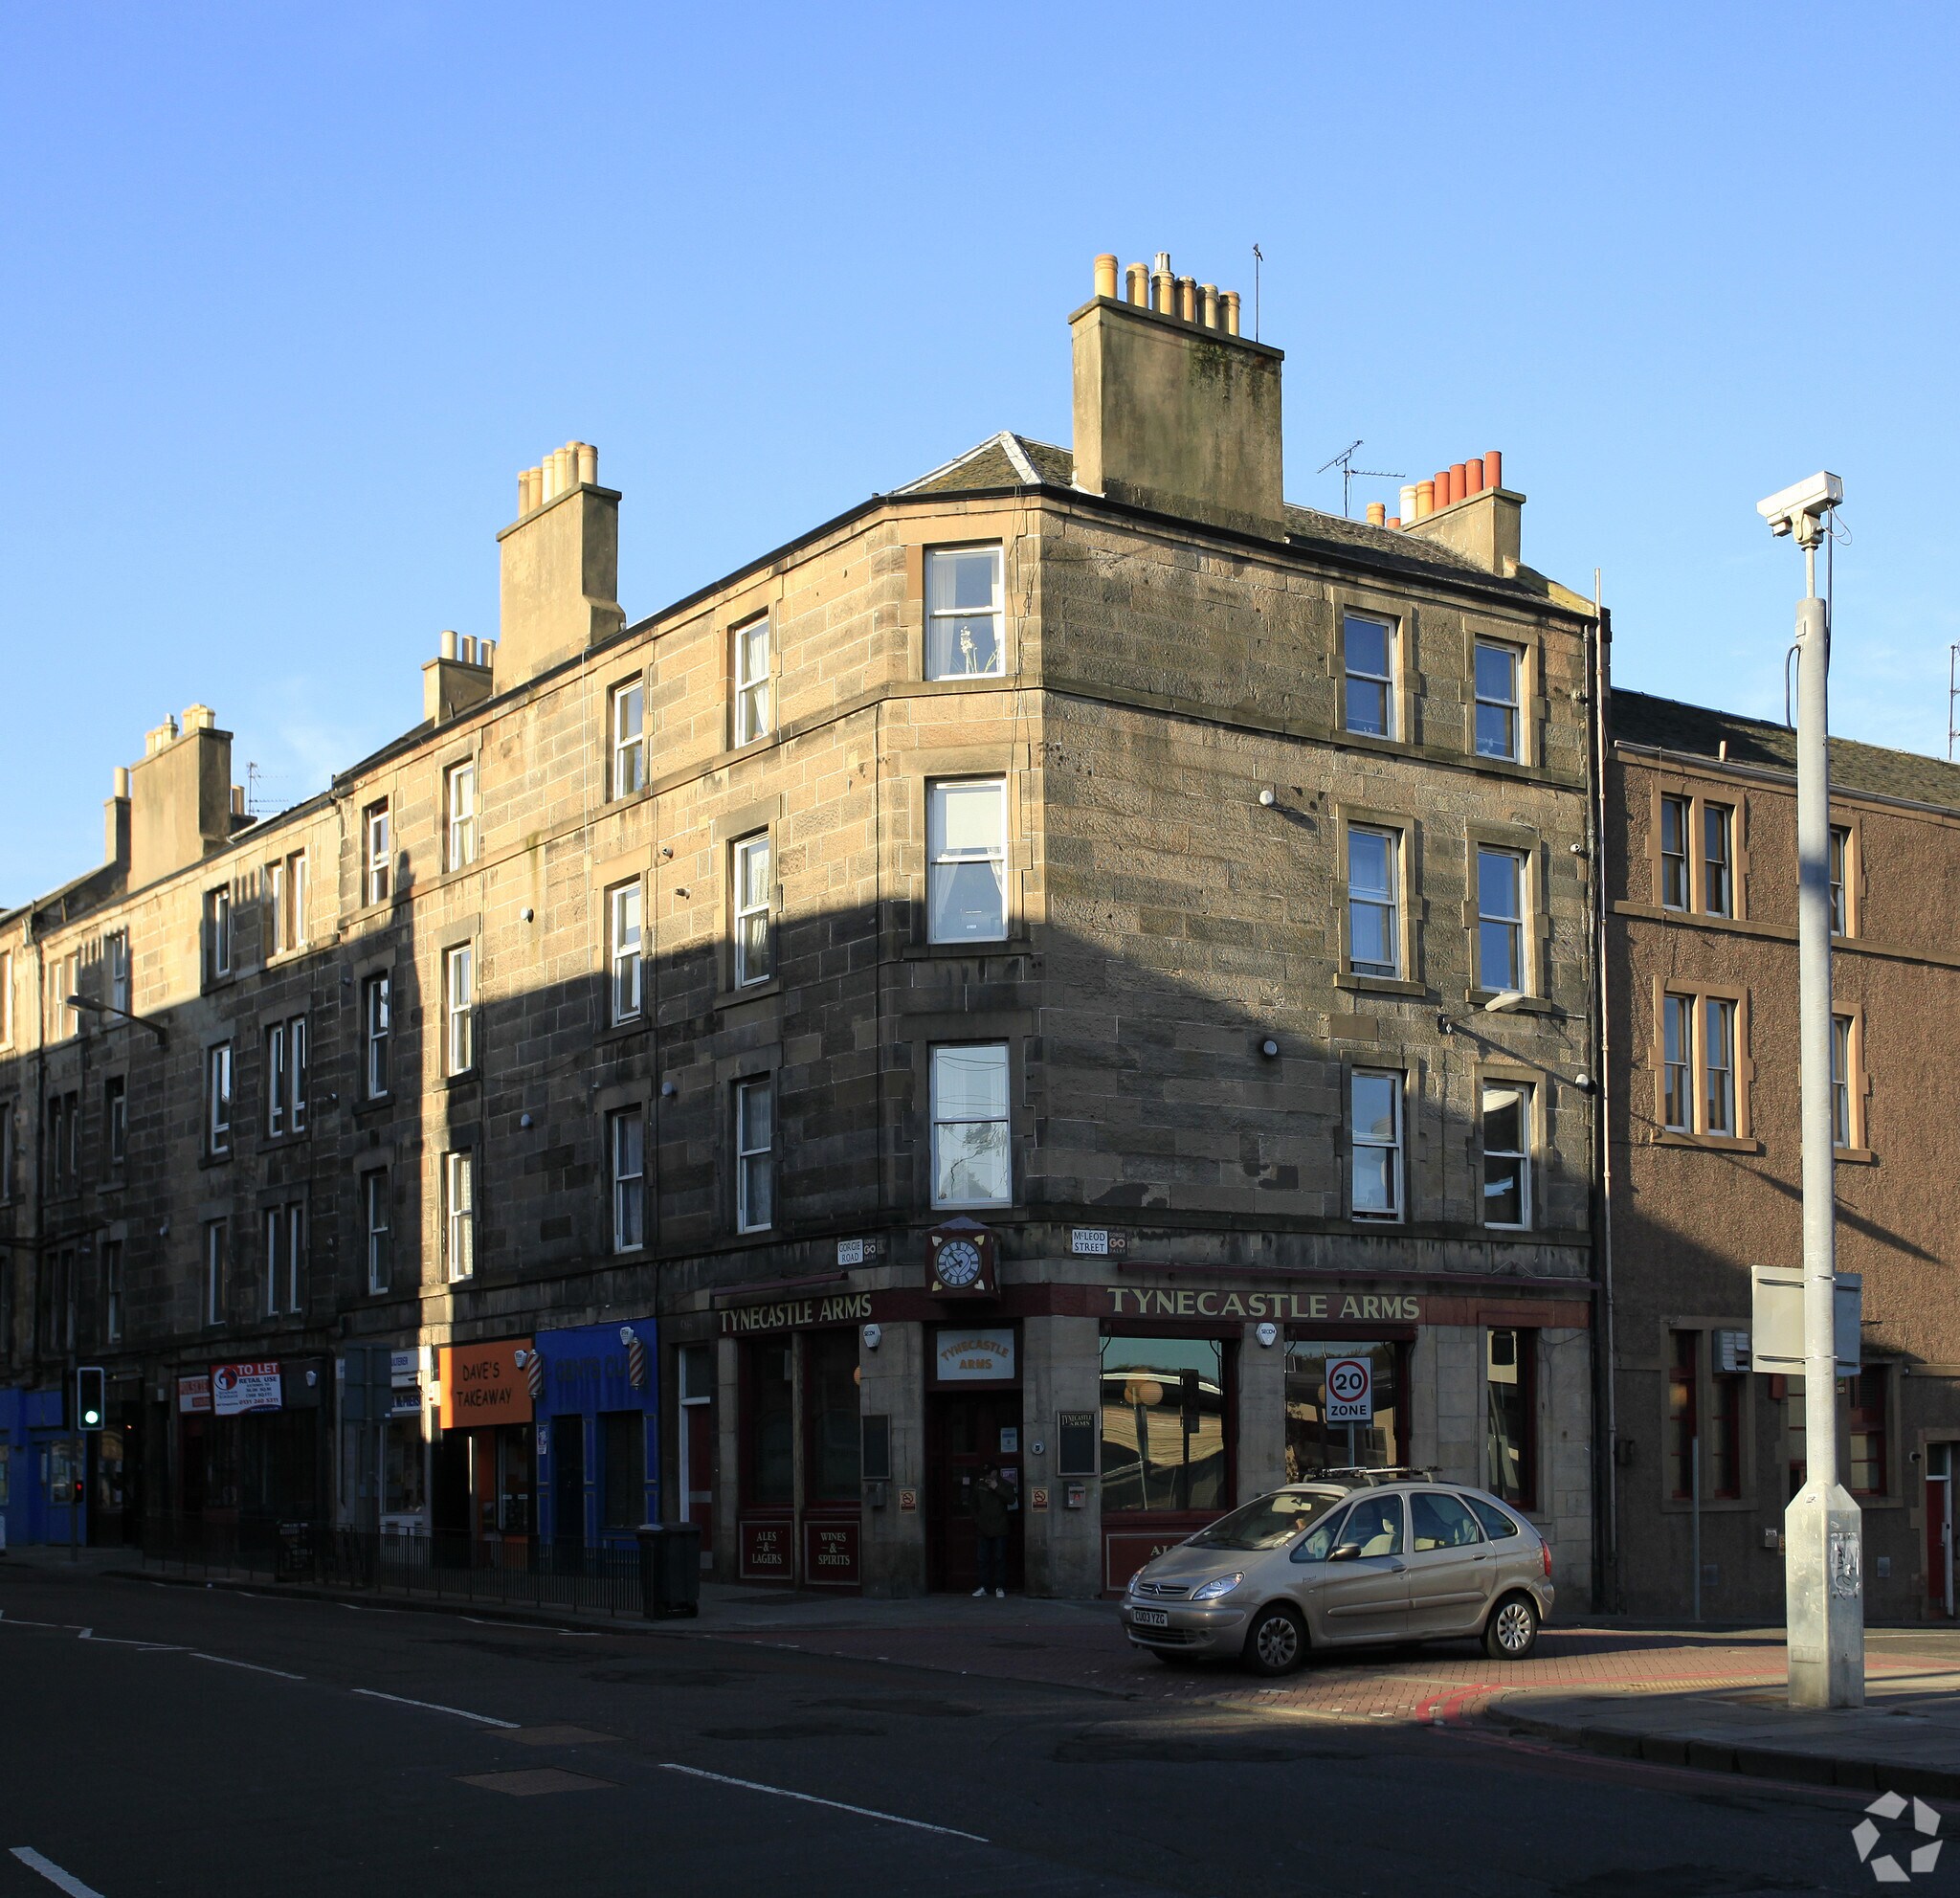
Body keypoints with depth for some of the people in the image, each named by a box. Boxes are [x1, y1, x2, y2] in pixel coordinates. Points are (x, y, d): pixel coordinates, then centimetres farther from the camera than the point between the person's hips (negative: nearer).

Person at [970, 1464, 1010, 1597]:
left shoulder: (1003, 1485, 2)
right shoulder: (979, 1486, 8)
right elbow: (975, 1506, 14)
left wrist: (997, 1488, -16)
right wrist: (976, 1521, 6)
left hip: (999, 1530, -2)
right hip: (984, 1530, 2)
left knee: (1000, 1558, 0)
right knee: (984, 1559, 4)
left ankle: (1000, 1586, 5)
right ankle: (983, 1586, 9)